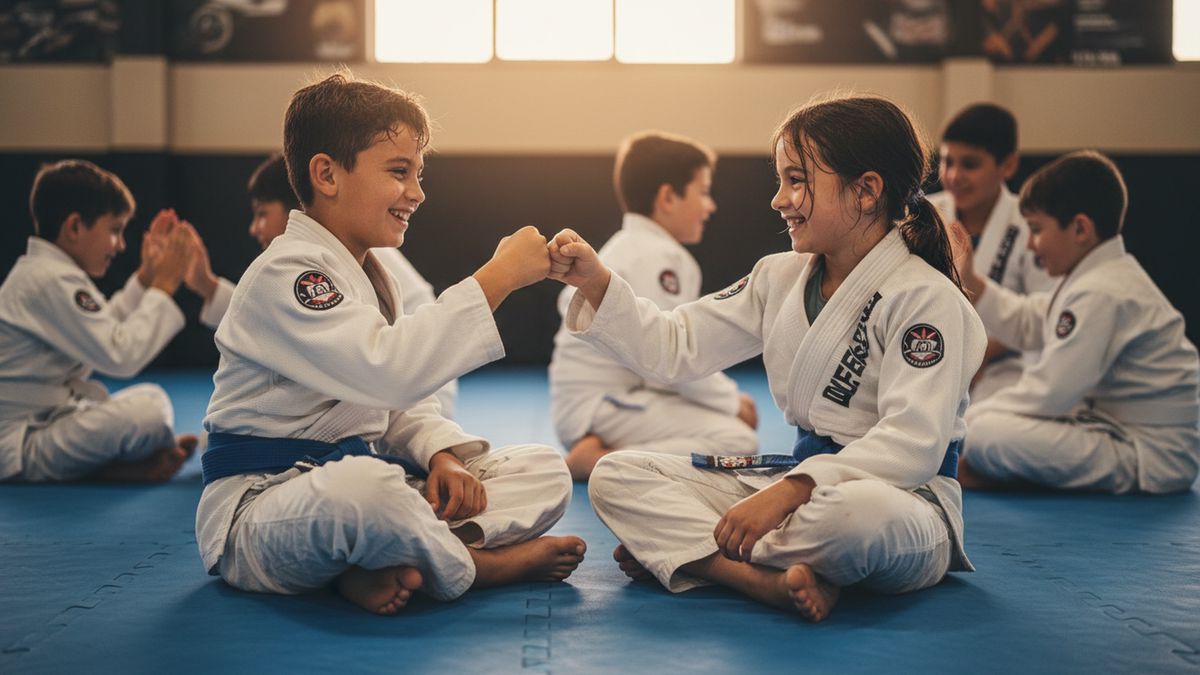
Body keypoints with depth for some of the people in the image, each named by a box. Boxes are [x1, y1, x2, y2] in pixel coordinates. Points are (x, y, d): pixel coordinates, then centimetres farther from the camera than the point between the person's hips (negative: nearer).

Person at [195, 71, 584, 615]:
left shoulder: (367, 273, 15)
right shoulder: (285, 274, -16)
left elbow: (402, 405, 16)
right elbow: (389, 370, -32)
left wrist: (442, 457, -6)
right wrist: (497, 278, -28)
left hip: (354, 478, 9)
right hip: (260, 505, -9)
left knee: (545, 472, -1)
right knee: (359, 485, -45)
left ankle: (386, 566, -21)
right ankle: (474, 565, -14)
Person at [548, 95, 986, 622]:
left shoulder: (926, 298, -15)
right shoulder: (781, 277, 8)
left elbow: (913, 442, -24)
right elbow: (674, 348, 8)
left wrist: (789, 491, -33)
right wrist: (595, 282, -5)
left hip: (899, 495, -7)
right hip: (805, 475, 7)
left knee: (861, 514, -45)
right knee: (615, 477, -4)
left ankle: (686, 550, -16)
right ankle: (768, 579, -27)